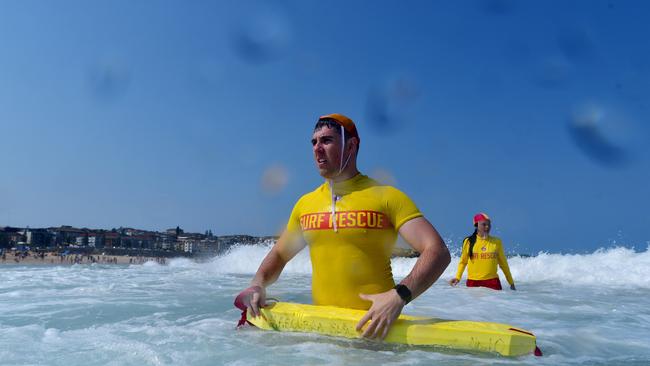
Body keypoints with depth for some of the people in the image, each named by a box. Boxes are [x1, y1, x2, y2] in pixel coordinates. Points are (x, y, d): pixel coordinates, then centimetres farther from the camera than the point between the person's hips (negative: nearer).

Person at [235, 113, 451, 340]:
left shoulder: (386, 197, -4)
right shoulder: (305, 203, 12)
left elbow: (438, 252, -12)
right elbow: (279, 254, 24)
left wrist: (399, 295, -27)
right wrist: (258, 284, 3)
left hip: (373, 325, -4)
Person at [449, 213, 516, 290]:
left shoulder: (496, 242, 4)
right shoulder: (468, 242, 1)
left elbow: (503, 263, 12)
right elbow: (463, 261, 10)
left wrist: (511, 282, 16)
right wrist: (458, 277, -3)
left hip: (492, 282, 0)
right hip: (473, 282, 0)